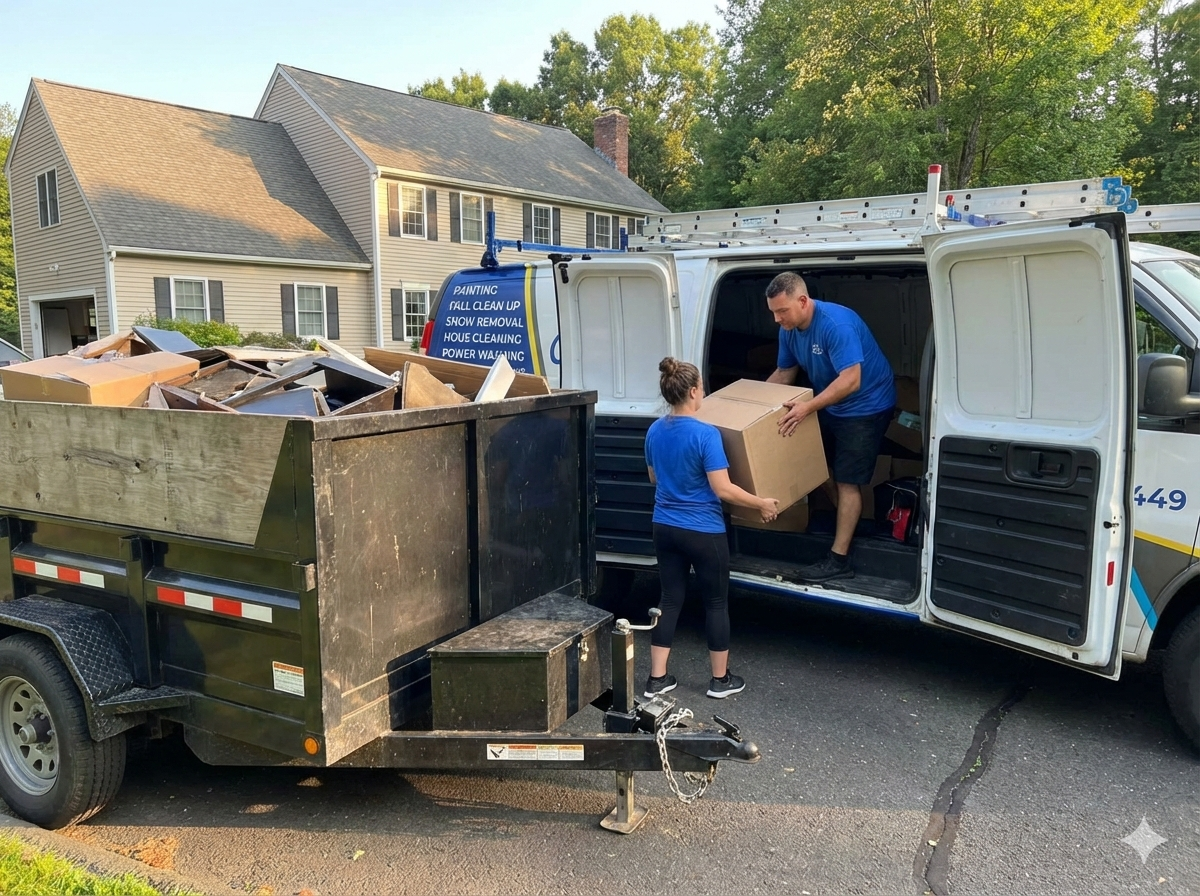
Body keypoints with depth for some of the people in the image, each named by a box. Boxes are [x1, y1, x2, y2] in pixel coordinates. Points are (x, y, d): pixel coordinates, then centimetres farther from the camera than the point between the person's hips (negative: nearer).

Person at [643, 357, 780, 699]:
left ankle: (657, 678, 18)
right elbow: (723, 490, -19)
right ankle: (720, 680, 22)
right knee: (716, 602, 10)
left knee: (670, 599, 14)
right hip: (703, 532, -6)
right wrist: (763, 504, -7)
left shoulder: (655, 431, 1)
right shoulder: (706, 434, -20)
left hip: (665, 528, 6)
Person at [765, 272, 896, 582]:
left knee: (846, 481, -7)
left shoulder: (836, 324, -31)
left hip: (865, 406, -8)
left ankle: (839, 559, -1)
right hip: (830, 405, 8)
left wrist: (808, 407, -44)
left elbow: (851, 380, -37)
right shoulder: (789, 329, -6)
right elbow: (784, 373, 8)